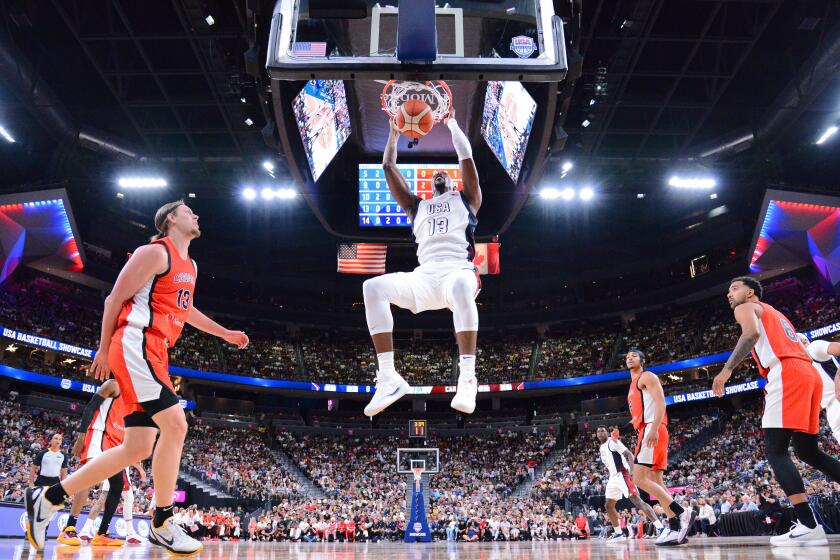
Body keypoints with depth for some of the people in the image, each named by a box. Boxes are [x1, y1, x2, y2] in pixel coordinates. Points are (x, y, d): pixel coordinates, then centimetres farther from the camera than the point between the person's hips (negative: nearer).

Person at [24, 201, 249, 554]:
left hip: (155, 353, 10)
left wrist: (226, 334, 34)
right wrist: (104, 350, -4)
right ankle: (162, 524, -7)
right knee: (175, 425, -18)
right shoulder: (156, 252, -6)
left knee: (138, 448, 7)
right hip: (136, 345, -10)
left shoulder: (190, 266, 21)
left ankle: (48, 498, 17)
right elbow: (115, 299, -6)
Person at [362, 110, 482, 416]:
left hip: (458, 271, -3)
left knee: (461, 284, -42)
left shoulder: (465, 199, 25)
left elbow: (467, 156, 16)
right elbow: (389, 167, 32)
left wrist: (452, 123, 27)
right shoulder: (418, 206, 33)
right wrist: (395, 131, 36)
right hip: (423, 277, 3)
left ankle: (467, 378, -42)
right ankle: (389, 378, -28)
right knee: (373, 287, -24)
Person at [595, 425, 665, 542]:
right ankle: (618, 533, 18)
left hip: (622, 475, -9)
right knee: (609, 506, 10)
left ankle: (660, 528, -25)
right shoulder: (601, 448, 17)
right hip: (613, 478, 9)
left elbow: (629, 454, -18)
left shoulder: (613, 442, -9)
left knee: (636, 500, -20)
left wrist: (632, 470, -31)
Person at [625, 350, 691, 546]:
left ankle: (681, 513, -17)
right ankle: (675, 527, 3)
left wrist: (654, 429, -26)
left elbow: (661, 402, -15)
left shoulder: (647, 376, -1)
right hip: (645, 431, 10)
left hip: (652, 430, -10)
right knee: (655, 481, 5)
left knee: (639, 478, -17)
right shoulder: (633, 385, 27)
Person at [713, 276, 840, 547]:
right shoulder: (775, 314, 35)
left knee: (775, 451, -10)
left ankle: (809, 527, -19)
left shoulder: (746, 308, 9)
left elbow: (752, 333, -13)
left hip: (786, 375, -9)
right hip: (810, 373, 9)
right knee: (808, 451, 17)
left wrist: (727, 369, -16)